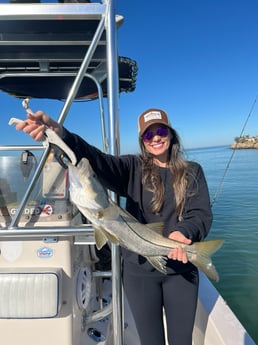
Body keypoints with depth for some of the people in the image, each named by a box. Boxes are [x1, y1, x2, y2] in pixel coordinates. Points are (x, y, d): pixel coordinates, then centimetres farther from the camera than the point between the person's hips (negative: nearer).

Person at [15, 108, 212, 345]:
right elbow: (98, 160, -21)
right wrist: (59, 134, -40)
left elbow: (202, 214, -4)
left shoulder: (192, 172, 2)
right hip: (140, 269, -1)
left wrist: (183, 233, -28)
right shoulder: (133, 168, -3)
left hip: (181, 268, 1)